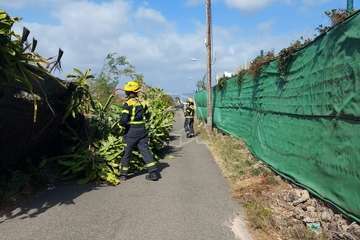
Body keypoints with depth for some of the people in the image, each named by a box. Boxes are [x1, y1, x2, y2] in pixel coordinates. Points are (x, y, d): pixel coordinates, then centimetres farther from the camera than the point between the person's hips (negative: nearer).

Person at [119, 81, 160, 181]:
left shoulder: (128, 104, -12)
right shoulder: (142, 103, 4)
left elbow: (124, 119, -20)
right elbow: (147, 116, 14)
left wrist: (123, 124, 0)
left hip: (131, 132, -4)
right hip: (142, 131, 4)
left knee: (126, 152, 10)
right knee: (145, 150, 5)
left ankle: (123, 174, 20)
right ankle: (154, 172, -1)